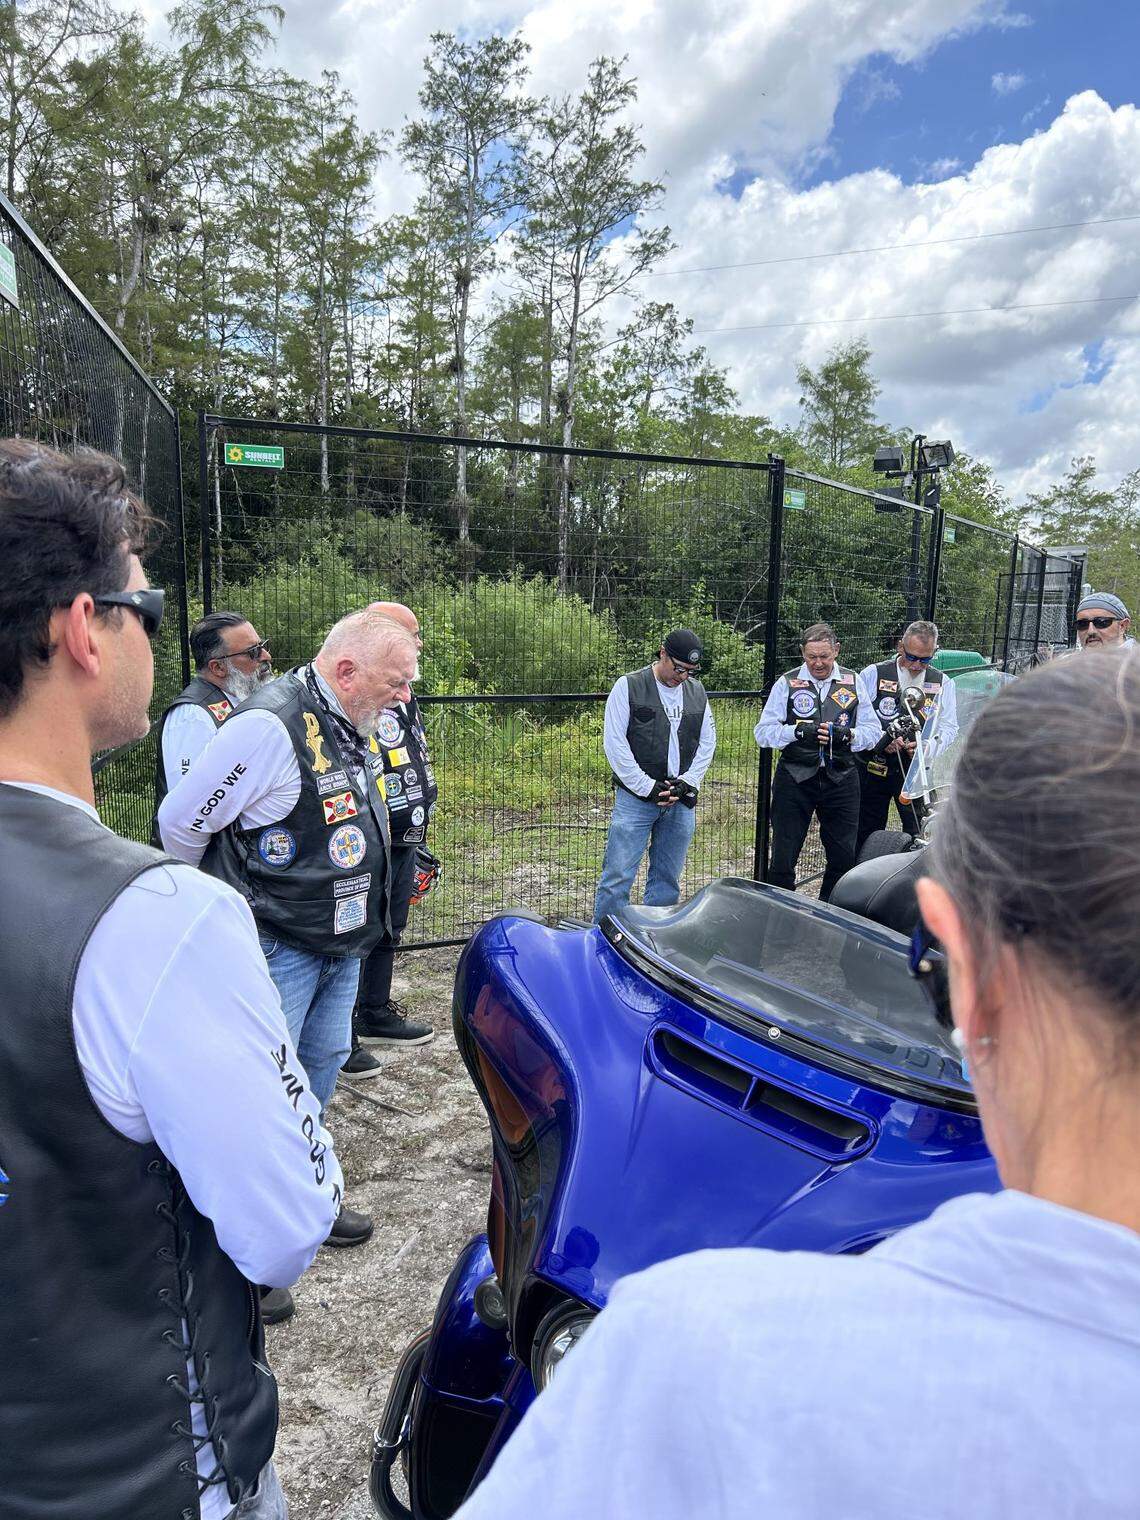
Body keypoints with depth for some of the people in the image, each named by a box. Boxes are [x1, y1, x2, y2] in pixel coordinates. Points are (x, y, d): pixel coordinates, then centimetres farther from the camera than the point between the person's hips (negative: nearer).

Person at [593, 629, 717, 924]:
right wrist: (648, 787, -12)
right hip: (636, 800, -5)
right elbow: (615, 744, -8)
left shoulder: (697, 692, 11)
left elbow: (707, 743, 12)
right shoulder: (628, 686, -4)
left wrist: (685, 783, -2)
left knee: (668, 879, 11)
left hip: (681, 801, 5)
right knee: (618, 877, -6)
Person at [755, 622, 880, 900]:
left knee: (844, 858, 7)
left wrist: (847, 735, -13)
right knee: (783, 858, 0)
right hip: (795, 780, -2)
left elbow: (873, 731, 7)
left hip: (840, 780, 2)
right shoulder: (787, 683, 3)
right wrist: (797, 731, -18)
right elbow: (762, 733, -2)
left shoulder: (854, 682, 9)